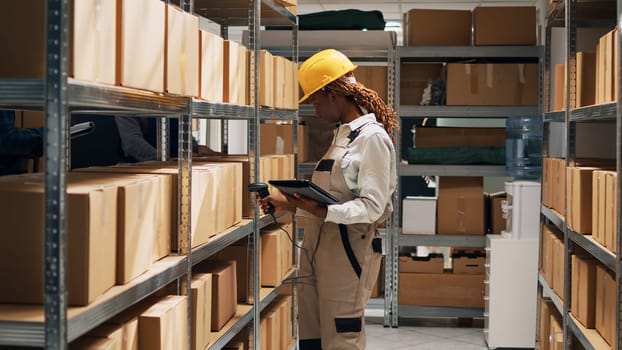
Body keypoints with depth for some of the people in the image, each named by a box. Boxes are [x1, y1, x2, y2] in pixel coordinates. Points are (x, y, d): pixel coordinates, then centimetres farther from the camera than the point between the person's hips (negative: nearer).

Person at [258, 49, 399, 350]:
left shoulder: (372, 137, -11)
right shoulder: (342, 134, 17)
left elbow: (372, 208, -17)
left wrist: (322, 212, -27)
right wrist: (289, 204, 16)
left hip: (348, 251, -9)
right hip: (318, 247, 9)